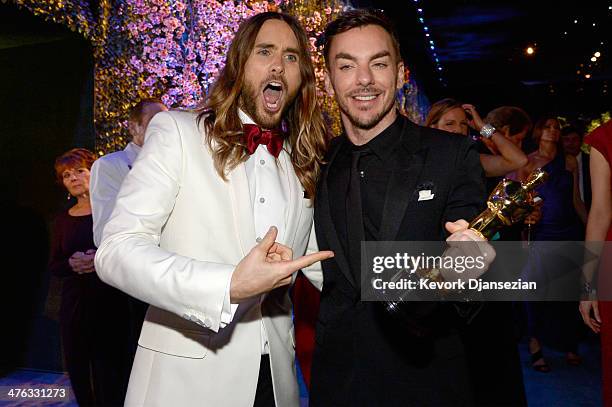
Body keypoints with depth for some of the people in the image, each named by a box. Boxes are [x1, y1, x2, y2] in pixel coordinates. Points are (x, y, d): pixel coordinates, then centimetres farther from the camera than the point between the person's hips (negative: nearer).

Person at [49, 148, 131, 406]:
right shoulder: (63, 220, 12)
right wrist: (71, 263, -8)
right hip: (74, 302, 4)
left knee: (109, 366, -5)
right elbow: (53, 266, 13)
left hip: (108, 300, -4)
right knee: (77, 365, 10)